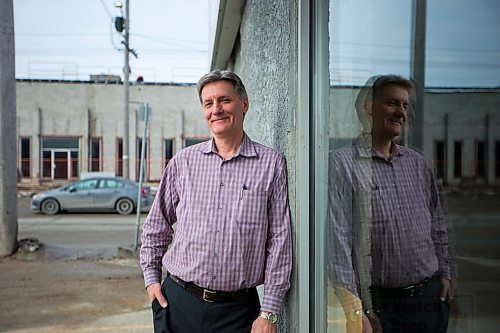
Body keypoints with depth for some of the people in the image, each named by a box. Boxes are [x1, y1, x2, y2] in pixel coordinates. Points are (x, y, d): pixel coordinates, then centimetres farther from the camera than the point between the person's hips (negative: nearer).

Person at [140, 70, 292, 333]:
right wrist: (151, 278, 8)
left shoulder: (271, 163, -4)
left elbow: (279, 239, -5)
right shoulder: (183, 162, 3)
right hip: (177, 301, 2)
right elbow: (156, 226, 13)